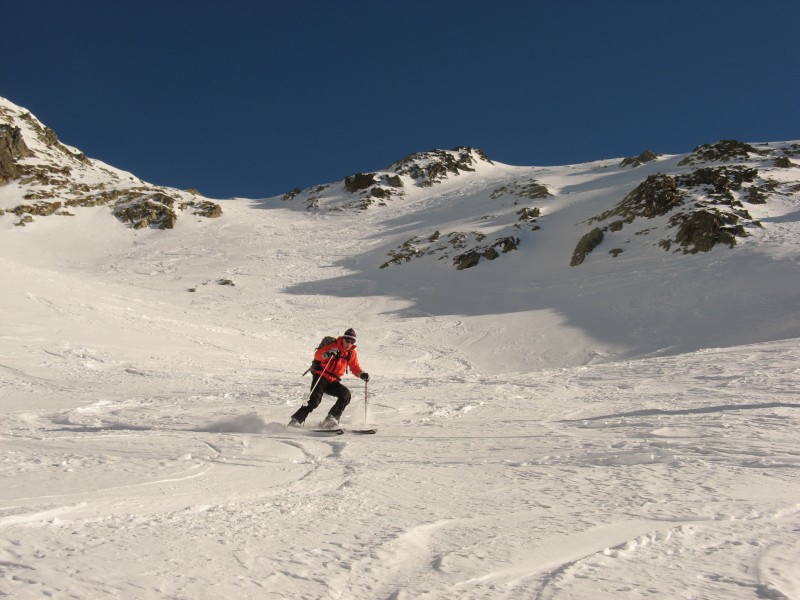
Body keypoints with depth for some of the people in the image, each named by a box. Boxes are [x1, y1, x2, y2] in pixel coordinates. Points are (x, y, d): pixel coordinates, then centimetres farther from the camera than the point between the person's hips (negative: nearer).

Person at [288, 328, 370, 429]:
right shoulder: (333, 346, -9)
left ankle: (331, 419, -16)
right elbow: (317, 355, -17)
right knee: (315, 400, -23)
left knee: (346, 394, -18)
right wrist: (327, 354, -38)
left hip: (332, 381, 5)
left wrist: (362, 374, -7)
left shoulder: (352, 353, 7)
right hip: (320, 377, -5)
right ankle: (296, 420, -16)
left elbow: (355, 367, 13)